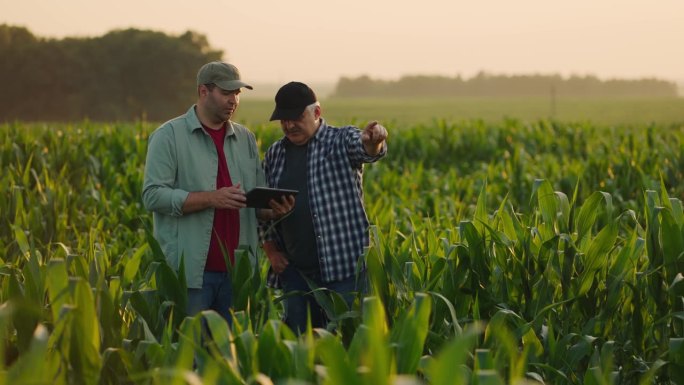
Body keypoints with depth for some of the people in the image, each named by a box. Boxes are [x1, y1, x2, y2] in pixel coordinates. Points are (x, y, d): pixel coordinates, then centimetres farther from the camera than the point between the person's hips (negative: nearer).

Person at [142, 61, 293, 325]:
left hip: (237, 270, 5)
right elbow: (153, 195, -10)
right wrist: (211, 198, -19)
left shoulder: (245, 138, 15)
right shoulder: (169, 136, -1)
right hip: (189, 271, -5)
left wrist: (275, 210, -6)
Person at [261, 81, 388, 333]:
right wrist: (270, 248, 8)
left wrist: (373, 141, -47)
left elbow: (364, 148, -23)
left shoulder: (341, 141, 0)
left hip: (343, 267, -4)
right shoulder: (274, 154, 12)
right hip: (294, 269, 5)